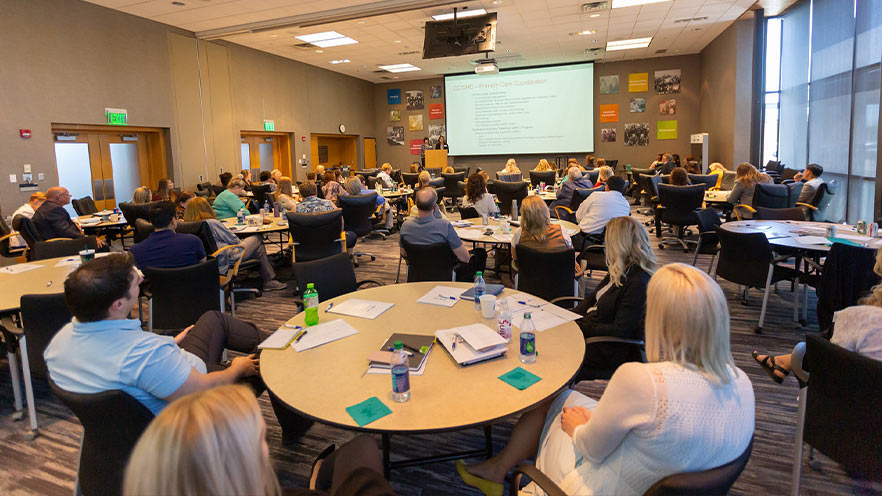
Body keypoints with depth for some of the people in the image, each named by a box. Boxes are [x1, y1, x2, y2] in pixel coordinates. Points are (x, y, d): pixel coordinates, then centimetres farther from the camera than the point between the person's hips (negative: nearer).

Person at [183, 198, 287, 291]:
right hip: (227, 260, -8)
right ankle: (269, 282, 13)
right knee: (257, 239, 10)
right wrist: (240, 242, 10)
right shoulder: (211, 222, -19)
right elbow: (232, 239, -10)